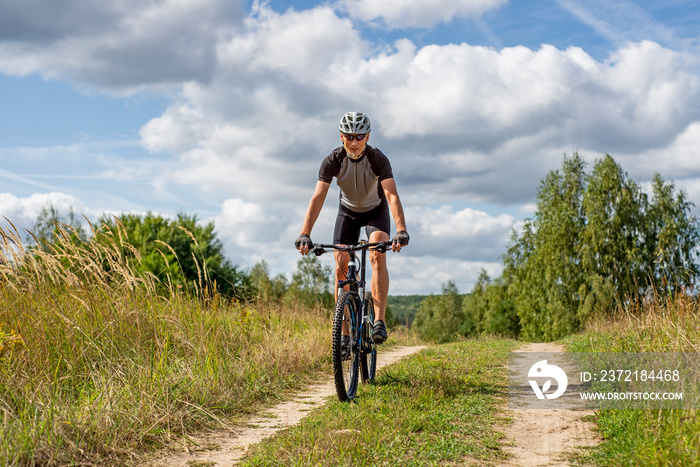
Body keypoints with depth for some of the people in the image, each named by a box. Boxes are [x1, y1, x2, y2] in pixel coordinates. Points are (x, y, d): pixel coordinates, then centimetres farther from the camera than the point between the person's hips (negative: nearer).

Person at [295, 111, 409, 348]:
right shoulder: (333, 160, -25)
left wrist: (401, 231, -53)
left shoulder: (378, 158, -29)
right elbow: (318, 197, -32)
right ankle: (344, 335, -2)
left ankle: (379, 321, -23)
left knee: (377, 256, -27)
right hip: (348, 211, 2)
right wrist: (304, 234, -43)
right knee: (341, 268, -8)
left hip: (376, 210, -2)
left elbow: (392, 195, -39)